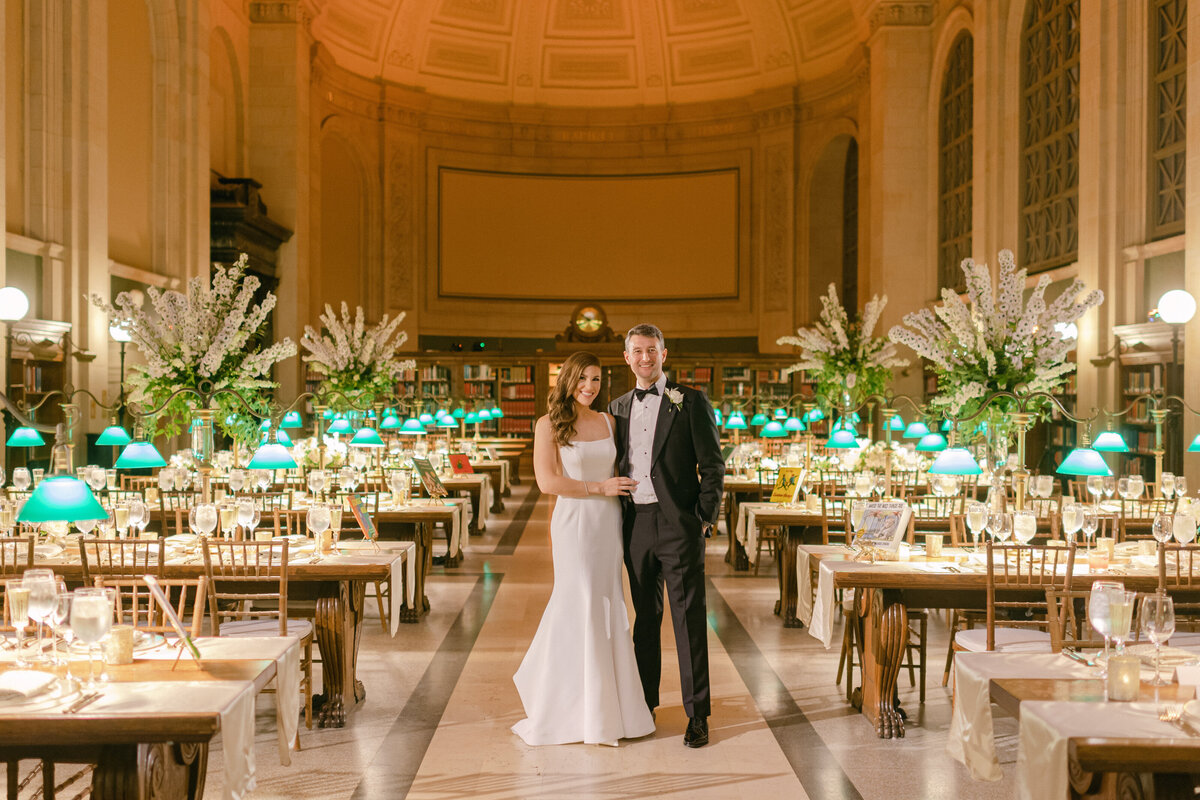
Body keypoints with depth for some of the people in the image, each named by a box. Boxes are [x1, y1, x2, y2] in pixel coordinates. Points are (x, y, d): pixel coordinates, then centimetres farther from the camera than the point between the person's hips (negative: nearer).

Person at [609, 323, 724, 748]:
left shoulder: (691, 401, 0)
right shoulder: (618, 407, 13)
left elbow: (712, 464, -2)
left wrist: (706, 517, -8)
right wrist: (616, 517, 7)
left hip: (678, 523, -4)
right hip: (636, 525, 4)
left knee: (689, 618, -2)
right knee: (645, 616, 13)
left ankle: (697, 714, 4)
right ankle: (645, 702, 23)